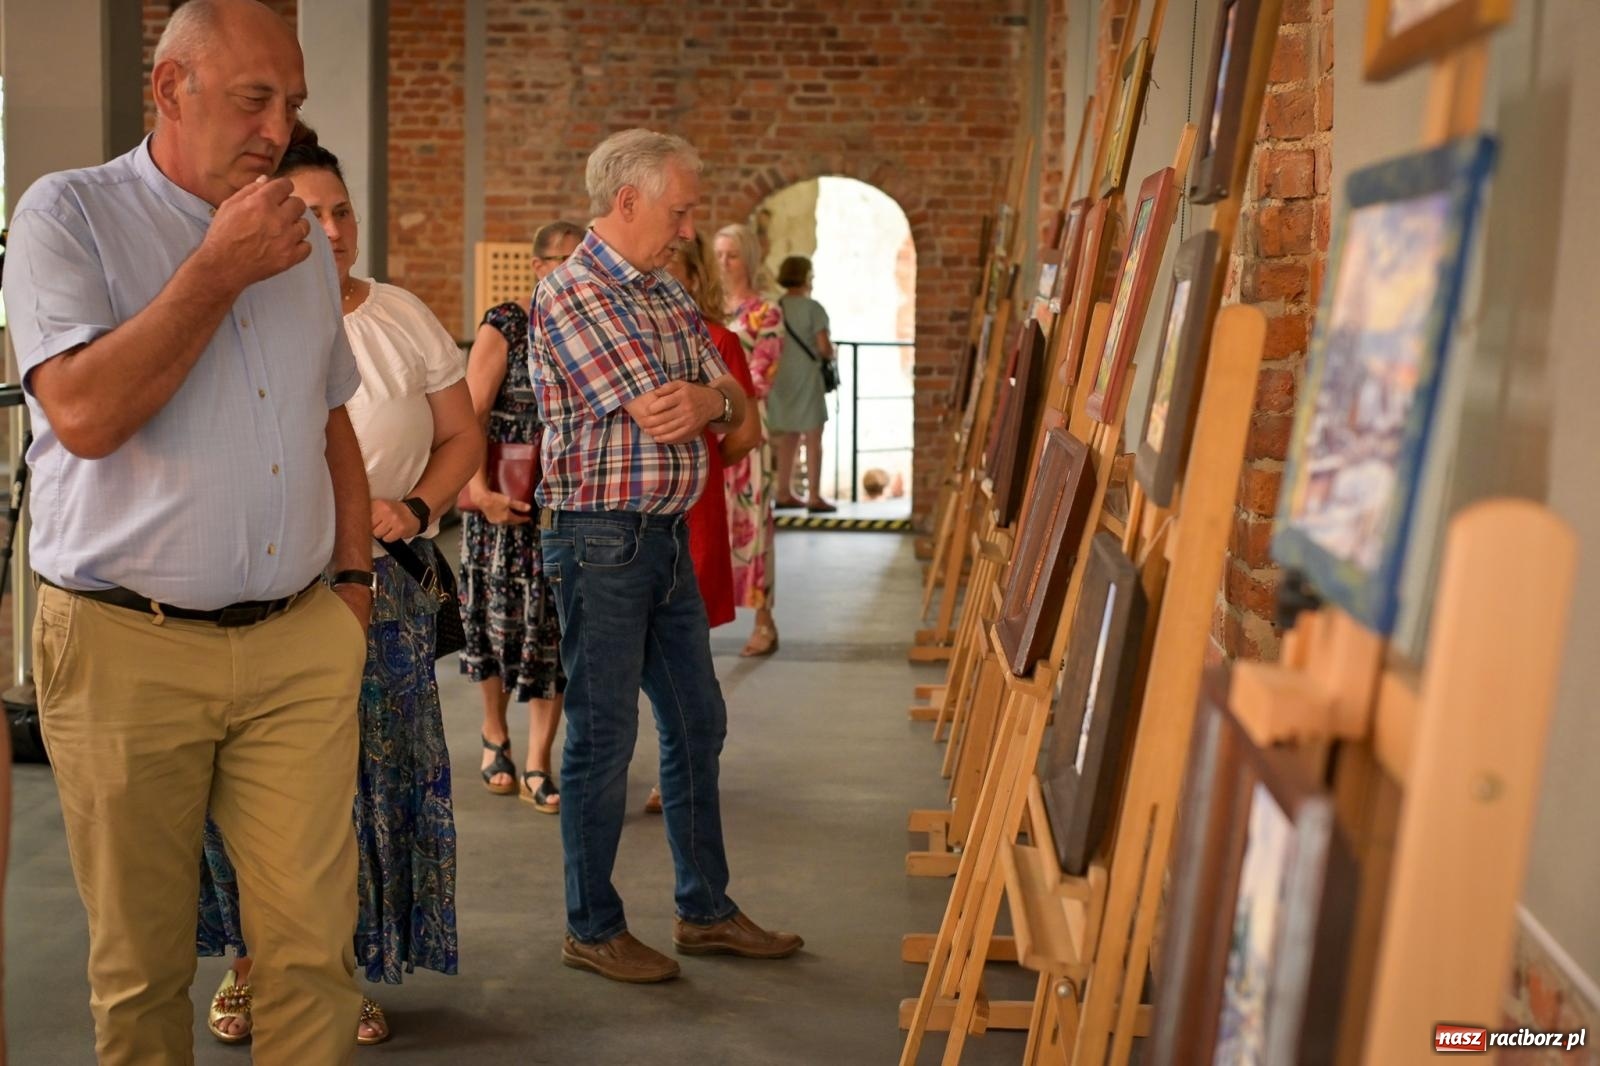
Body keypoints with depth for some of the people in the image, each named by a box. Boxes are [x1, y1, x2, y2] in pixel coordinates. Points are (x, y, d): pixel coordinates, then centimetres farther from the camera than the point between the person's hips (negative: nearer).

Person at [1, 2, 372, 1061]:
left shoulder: (302, 239, 14)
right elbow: (85, 414, -17)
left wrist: (355, 574, 15)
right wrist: (219, 270, -13)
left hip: (300, 645, 4)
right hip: (128, 649, -3)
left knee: (314, 943, 1)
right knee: (142, 964, 8)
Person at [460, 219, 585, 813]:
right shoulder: (504, 328, -4)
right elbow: (469, 416, -11)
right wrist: (480, 490, -22)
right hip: (508, 502, -3)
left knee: (558, 628, 1)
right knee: (502, 620, 8)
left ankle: (538, 763, 7)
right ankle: (496, 734, 31)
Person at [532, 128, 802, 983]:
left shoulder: (669, 294, 14)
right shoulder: (571, 295, -14)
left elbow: (733, 405, 9)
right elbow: (659, 416, -20)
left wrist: (705, 400, -14)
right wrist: (699, 403, 2)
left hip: (668, 536, 9)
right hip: (598, 537, -9)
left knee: (697, 726, 14)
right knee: (602, 737, 1)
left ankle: (705, 910, 26)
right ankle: (592, 929, 16)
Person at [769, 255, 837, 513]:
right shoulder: (812, 308, -11)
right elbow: (824, 347, -15)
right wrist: (831, 353, 6)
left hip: (781, 380, 6)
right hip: (806, 378, -6)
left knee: (788, 438, 16)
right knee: (813, 439, 0)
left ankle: (784, 493, 19)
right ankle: (814, 497, -2)